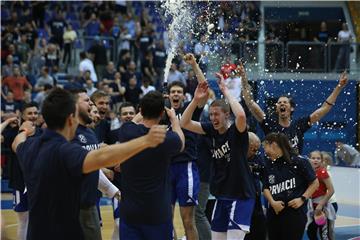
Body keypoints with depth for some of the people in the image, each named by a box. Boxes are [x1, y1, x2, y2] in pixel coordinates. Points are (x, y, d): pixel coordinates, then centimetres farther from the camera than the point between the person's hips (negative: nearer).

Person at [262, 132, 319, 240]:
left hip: (295, 213, -6)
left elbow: (314, 183, -1)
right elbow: (266, 188, 12)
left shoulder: (299, 161, -7)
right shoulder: (269, 165, 11)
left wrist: (302, 199, -12)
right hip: (274, 214, 6)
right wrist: (272, 202, -7)